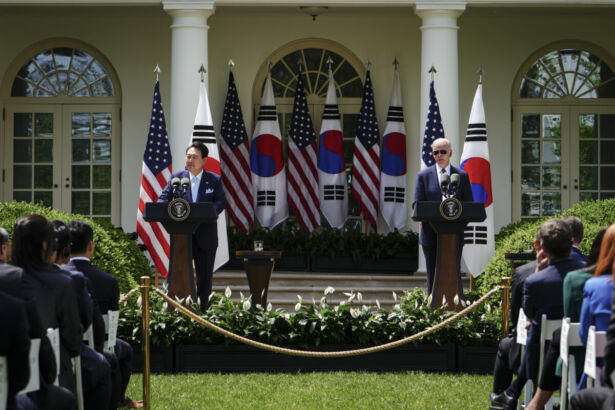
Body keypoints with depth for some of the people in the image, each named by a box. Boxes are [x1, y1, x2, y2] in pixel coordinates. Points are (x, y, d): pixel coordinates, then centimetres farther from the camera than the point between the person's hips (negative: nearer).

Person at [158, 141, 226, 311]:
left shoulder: (214, 180, 4)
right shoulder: (176, 178, 6)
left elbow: (220, 202, -5)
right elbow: (164, 198, 2)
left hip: (205, 236, 0)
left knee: (205, 274, 7)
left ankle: (202, 310, 17)